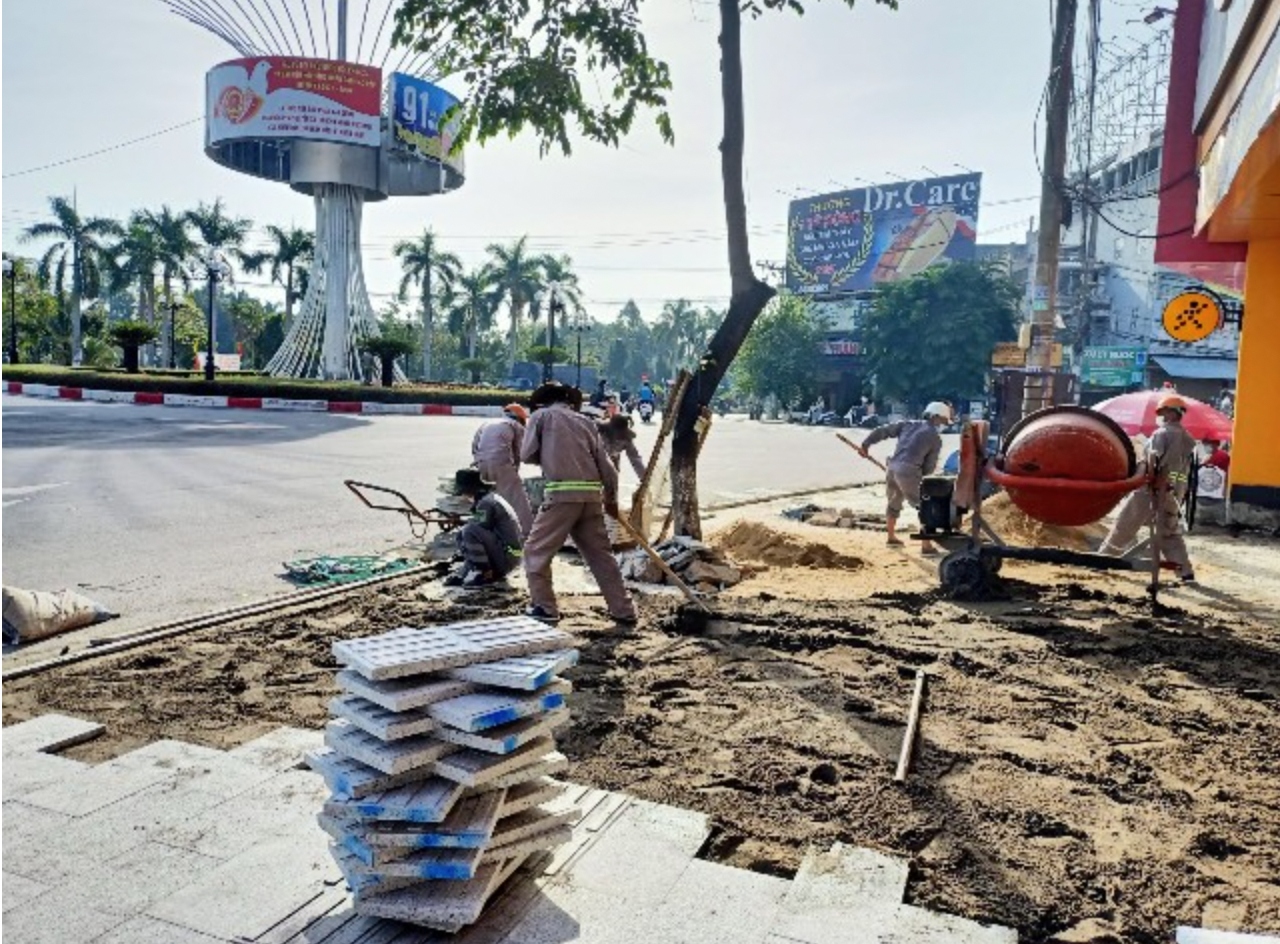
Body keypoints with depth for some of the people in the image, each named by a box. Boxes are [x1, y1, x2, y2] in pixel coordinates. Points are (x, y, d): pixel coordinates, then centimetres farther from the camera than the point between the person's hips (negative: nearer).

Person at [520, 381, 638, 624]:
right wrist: (611, 499, 24)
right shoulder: (585, 421, 19)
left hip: (562, 493, -5)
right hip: (592, 495, 5)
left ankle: (544, 607, 8)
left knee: (536, 551, 9)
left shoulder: (541, 415, 9)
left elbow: (527, 454, 5)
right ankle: (623, 610, 18)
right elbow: (605, 463, 15)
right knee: (600, 554, 14)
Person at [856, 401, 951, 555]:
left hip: (892, 467, 7)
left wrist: (865, 445, 19)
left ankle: (891, 537, 42)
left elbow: (883, 431, 14)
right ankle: (926, 546, -2)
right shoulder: (935, 438, 5)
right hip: (908, 472, -6)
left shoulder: (909, 424, 18)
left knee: (894, 503, 26)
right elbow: (929, 467, 5)